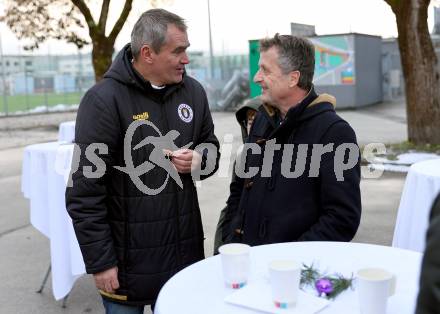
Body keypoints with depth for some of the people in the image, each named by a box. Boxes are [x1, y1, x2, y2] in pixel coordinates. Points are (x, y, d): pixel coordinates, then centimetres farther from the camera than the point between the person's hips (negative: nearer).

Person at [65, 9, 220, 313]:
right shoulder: (104, 99, -14)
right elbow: (86, 192, -14)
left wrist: (199, 160, -8)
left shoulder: (193, 91, 2)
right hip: (129, 257, -5)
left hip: (184, 250, 5)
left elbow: (211, 148, 16)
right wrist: (100, 262, -13)